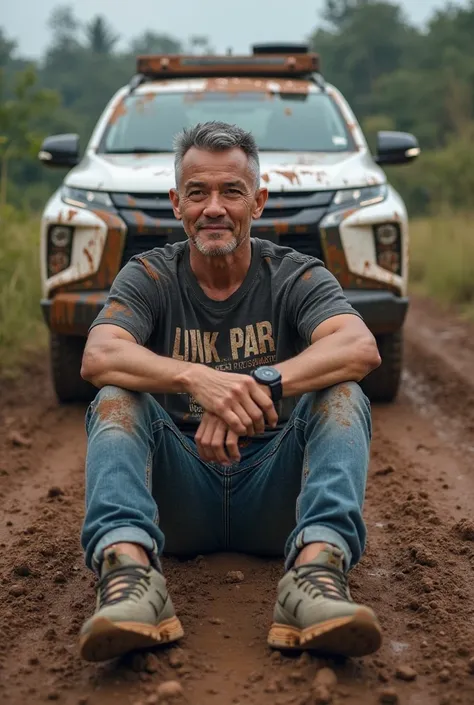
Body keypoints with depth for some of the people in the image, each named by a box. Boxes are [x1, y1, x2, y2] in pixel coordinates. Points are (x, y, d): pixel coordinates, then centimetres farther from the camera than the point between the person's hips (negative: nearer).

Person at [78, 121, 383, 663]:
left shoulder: (296, 277, 0)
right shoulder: (149, 277, 2)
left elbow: (362, 349, -21)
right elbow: (98, 358, -20)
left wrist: (262, 384, -38)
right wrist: (197, 379, -39)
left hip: (272, 494, 0)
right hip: (181, 498, 0)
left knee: (341, 396, -23)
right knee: (117, 398, -23)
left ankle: (318, 566, -44)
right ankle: (128, 566, -45)